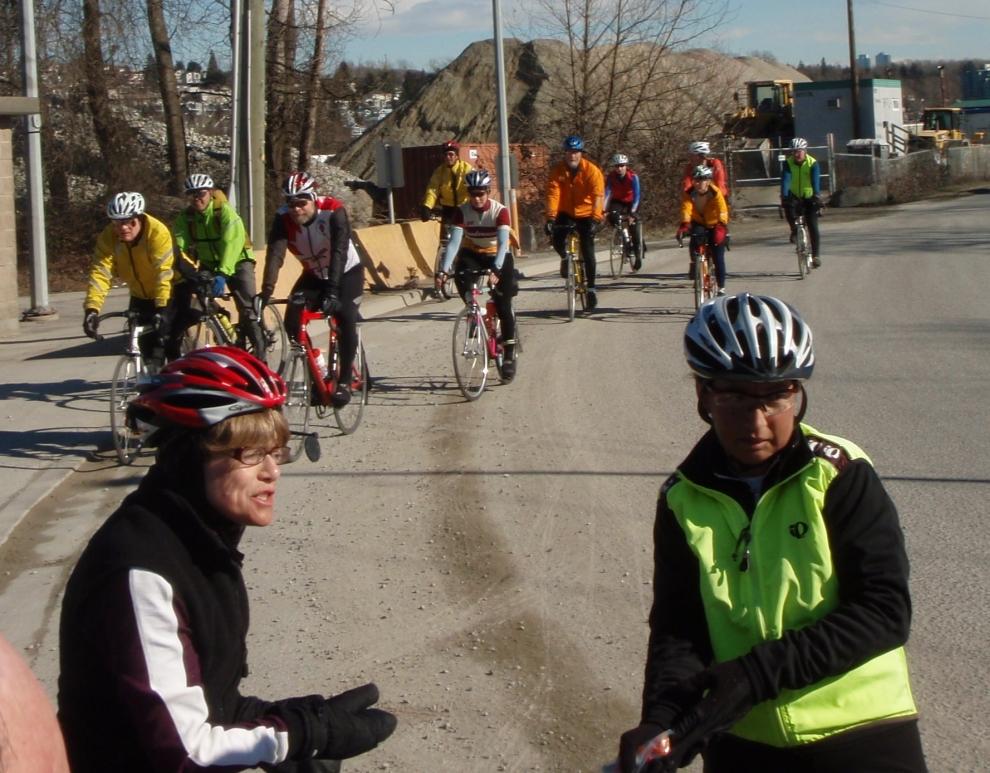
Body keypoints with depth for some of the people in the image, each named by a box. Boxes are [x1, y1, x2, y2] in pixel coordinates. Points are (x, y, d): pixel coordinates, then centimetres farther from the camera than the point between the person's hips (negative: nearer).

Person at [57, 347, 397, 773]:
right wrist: (315, 731, -16)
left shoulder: (202, 537, 1)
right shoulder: (141, 571, -24)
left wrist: (310, 718, -5)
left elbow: (211, 701, 7)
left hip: (203, 739, 7)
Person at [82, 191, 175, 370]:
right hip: (140, 295, 4)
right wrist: (92, 308, -41)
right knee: (146, 344, 2)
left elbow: (163, 273, -38)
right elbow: (100, 272, -29)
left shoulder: (158, 232, -32)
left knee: (168, 342, -12)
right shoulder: (108, 237, -21)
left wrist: (161, 307, -47)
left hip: (166, 294, -4)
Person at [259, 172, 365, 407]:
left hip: (347, 273, -4)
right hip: (314, 274, 4)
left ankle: (344, 381, -14)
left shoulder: (333, 211, -30)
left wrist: (332, 291, -51)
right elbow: (275, 254, -33)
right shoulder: (283, 218, -21)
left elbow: (339, 253, -39)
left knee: (346, 318, -27)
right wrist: (266, 291, -48)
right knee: (292, 321, -16)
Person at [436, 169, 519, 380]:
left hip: (498, 256, -2)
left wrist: (496, 270, -49)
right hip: (472, 254, 2)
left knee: (503, 304, -12)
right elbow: (454, 241, -24)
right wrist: (444, 270, -38)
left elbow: (502, 243, -33)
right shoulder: (462, 211, -17)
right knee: (461, 277, -32)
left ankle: (509, 354, -1)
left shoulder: (500, 211, -23)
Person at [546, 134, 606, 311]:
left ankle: (591, 287, 3)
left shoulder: (592, 171, -16)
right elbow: (553, 195, -20)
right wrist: (550, 218, -32)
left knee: (587, 250, -10)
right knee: (557, 238, -22)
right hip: (566, 213, 2)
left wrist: (595, 219, -37)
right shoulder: (558, 171, -11)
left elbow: (598, 196, -25)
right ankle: (565, 258, 14)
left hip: (586, 215, -2)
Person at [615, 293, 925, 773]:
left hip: (860, 734, -3)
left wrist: (762, 669, -24)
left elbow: (885, 609, -16)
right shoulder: (684, 500, -2)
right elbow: (677, 626, -5)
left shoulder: (840, 476, -11)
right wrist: (660, 718, -24)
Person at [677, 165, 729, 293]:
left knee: (718, 257, -8)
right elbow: (686, 209, -32)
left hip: (715, 225, -2)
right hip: (699, 224, 2)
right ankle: (694, 263, -10)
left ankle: (721, 286, 5)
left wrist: (721, 227, -53)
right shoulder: (689, 193, -18)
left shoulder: (715, 193, -24)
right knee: (695, 236, -33)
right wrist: (684, 225, -50)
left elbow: (722, 211, -36)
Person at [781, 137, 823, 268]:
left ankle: (816, 255, -2)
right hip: (794, 196, 1)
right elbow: (785, 180, -26)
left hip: (809, 197, -1)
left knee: (813, 226, -10)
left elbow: (816, 181, -29)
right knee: (788, 206, -33)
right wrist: (784, 196, -42)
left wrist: (817, 196, -45)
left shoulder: (812, 163, -16)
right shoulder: (788, 163, -13)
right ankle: (794, 230, -7)